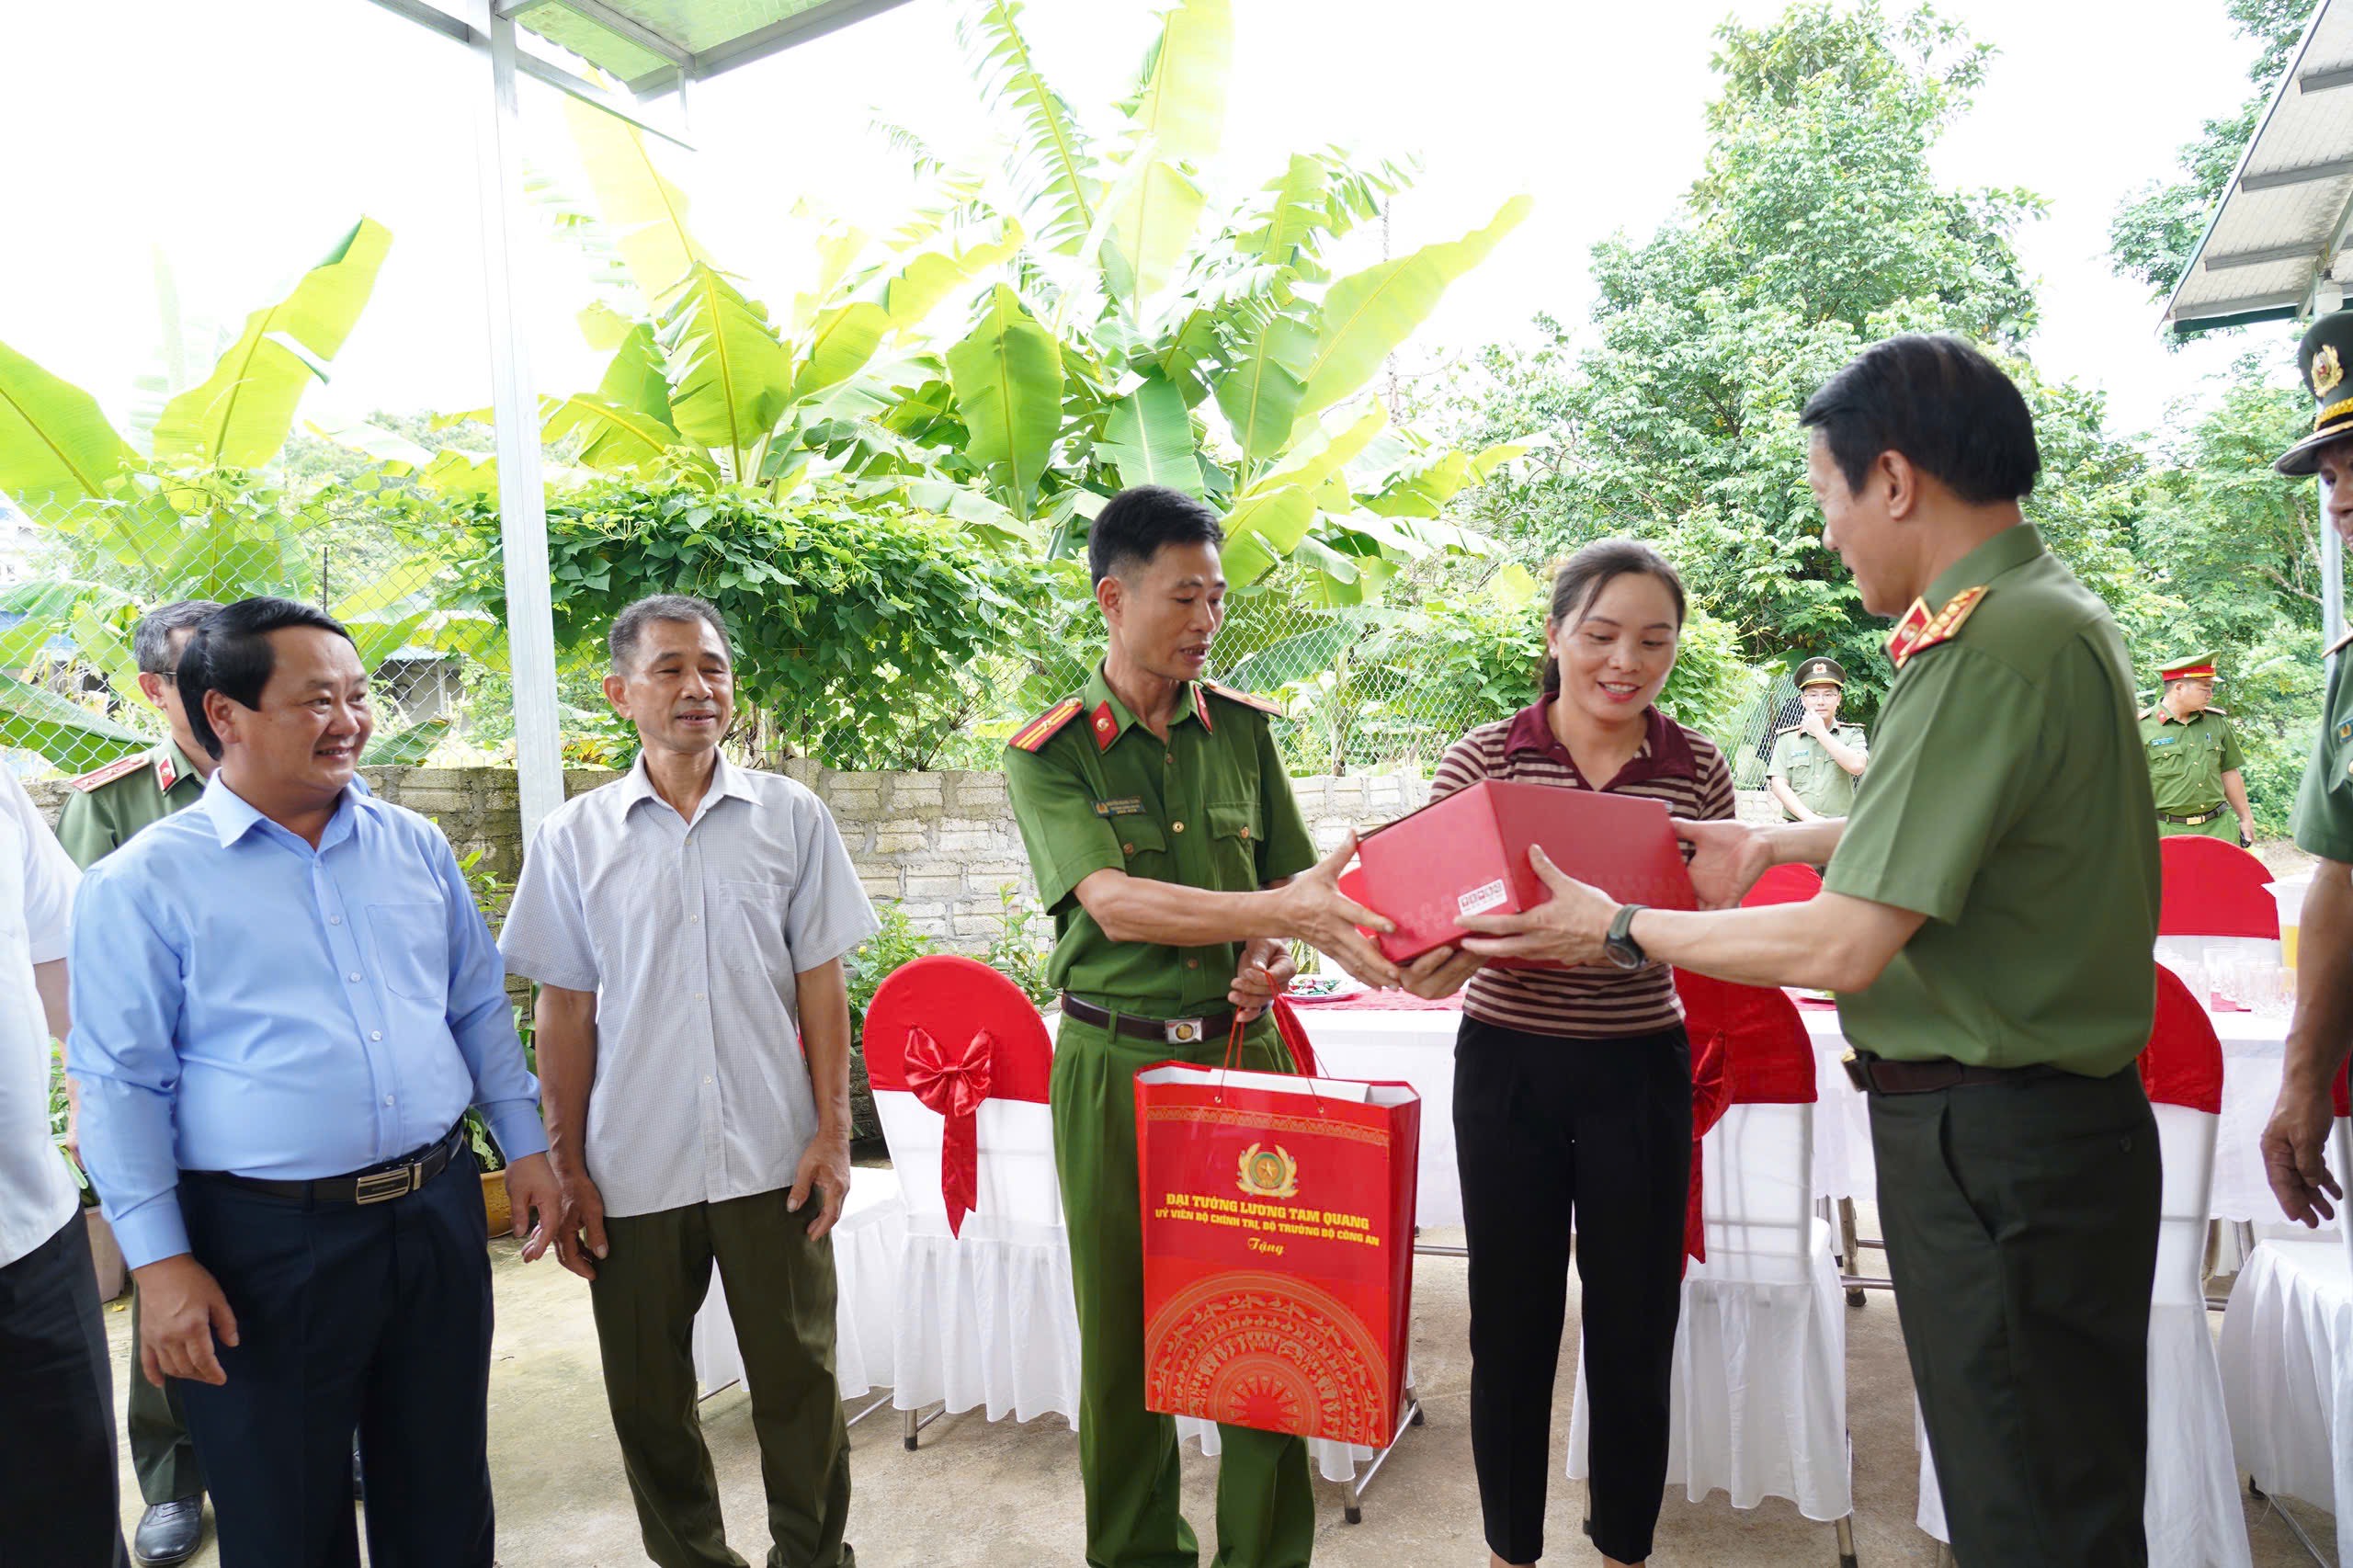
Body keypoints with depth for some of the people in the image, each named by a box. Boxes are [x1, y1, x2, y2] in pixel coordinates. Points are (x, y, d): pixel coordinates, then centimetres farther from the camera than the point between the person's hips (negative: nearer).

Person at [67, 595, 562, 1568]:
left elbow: (480, 1006, 11)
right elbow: (122, 1084, -6)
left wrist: (526, 1148, 8)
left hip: (438, 1215, 4)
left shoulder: (416, 847, 5)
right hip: (266, 1245, -3)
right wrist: (160, 1262, -10)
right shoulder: (142, 883, -7)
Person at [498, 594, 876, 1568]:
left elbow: (820, 982, 2)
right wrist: (566, 1169, 3)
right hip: (632, 1166, 1)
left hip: (772, 1156, 0)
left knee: (797, 1377, 10)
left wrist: (832, 1132, -2)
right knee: (648, 1395, 14)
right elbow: (564, 1011, 3)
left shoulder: (791, 816, 0)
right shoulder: (576, 837, 1)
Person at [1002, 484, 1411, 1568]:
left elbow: (1288, 878, 14)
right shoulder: (1049, 752, -5)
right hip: (1115, 1066, -2)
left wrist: (1266, 955, -9)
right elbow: (1116, 904, -19)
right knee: (1124, 1328, 10)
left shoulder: (1243, 728, 6)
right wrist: (1290, 913, -30)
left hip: (1243, 1051, 2)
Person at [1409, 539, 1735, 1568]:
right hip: (1507, 1061, -1)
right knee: (1511, 1324, 12)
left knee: (1635, 1327, 12)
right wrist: (1436, 965, -27)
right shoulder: (1483, 759, -5)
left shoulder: (1698, 770, -1)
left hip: (1641, 1069, 1)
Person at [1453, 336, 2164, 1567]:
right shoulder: (2050, 612, 9)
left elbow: (1844, 948, -25)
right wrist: (1775, 843, 21)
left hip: (1990, 1141, -10)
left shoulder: (1991, 651, -24)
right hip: (2061, 1111, 10)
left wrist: (1624, 932, -12)